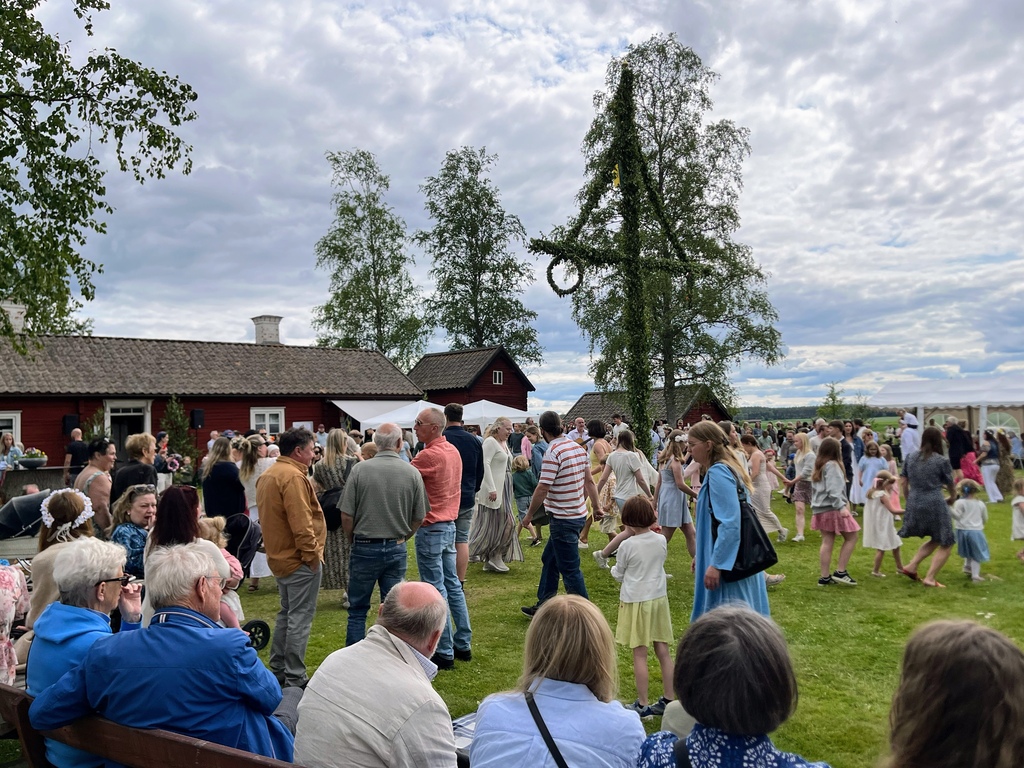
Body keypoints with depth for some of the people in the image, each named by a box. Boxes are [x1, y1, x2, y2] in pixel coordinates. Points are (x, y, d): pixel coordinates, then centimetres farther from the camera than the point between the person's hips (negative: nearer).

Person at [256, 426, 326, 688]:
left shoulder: (267, 476, 12)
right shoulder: (293, 477, -20)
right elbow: (301, 524, -24)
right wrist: (313, 555, -16)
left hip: (280, 556, 10)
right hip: (299, 559, -10)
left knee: (286, 613, 20)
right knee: (300, 617, -2)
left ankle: (277, 670, 27)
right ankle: (294, 679, 4)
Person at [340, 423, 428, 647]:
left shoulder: (360, 469, -10)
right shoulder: (412, 473, -5)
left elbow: (346, 515, -8)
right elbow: (419, 518, 1)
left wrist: (354, 541, 10)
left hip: (364, 547, -1)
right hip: (396, 550, 2)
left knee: (357, 610, 11)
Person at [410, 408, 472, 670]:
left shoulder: (429, 455, -19)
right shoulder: (453, 451, 8)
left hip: (431, 529, -9)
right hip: (449, 523, 9)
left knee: (436, 590, -1)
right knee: (452, 584, 15)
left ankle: (444, 653, 6)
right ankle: (463, 644, 23)